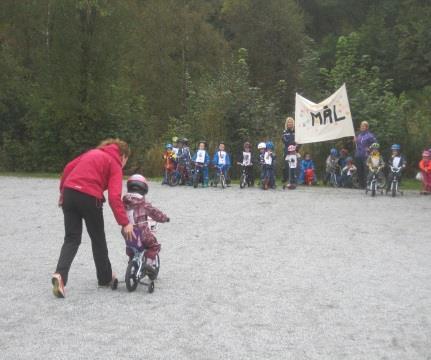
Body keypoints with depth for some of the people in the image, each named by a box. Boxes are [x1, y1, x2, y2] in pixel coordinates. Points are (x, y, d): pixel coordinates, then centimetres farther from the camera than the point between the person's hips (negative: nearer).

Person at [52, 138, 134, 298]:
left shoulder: (92, 153, 22)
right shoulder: (115, 164, 4)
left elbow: (68, 168, 14)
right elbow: (114, 197, -9)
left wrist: (63, 192, 22)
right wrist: (125, 223, -11)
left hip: (69, 192, 5)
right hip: (89, 198, -5)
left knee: (72, 238, 10)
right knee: (98, 239, 14)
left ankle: (60, 274, -12)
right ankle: (106, 278, 29)